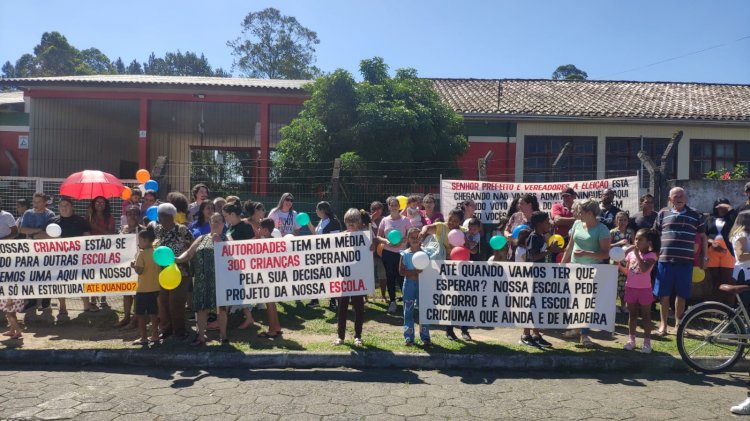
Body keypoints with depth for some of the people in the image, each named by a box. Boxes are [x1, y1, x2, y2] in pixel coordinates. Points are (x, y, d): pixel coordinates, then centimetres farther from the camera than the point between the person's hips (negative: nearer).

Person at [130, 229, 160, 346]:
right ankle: (155, 335, 17)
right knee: (153, 312, 13)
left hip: (143, 289, -6)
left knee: (140, 313, 4)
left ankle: (143, 338, 6)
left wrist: (134, 265, -2)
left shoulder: (142, 254, -15)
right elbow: (160, 268, 8)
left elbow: (139, 271, -19)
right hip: (155, 288, 6)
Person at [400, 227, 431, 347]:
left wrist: (421, 273, -17)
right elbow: (401, 271, -7)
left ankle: (425, 337, 11)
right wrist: (414, 272, -19)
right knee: (408, 310, 4)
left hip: (422, 284, 1)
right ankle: (408, 337, 12)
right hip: (409, 284, 0)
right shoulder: (405, 254, -1)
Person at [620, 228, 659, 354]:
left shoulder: (651, 255, -10)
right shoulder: (631, 253, 4)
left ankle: (647, 342, 10)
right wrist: (619, 266, -11)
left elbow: (644, 268, -29)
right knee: (632, 314, 12)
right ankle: (631, 339, 20)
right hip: (631, 288, 5)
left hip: (644, 289, -5)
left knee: (646, 315, 4)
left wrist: (637, 254, -22)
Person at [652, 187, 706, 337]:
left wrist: (704, 257, 9)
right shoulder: (663, 213, 6)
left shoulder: (696, 215, 6)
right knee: (664, 295, 4)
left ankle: (678, 323, 25)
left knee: (681, 295, 9)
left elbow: (702, 237, 12)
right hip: (665, 260, 0)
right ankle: (663, 325, 14)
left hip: (685, 262, 0)